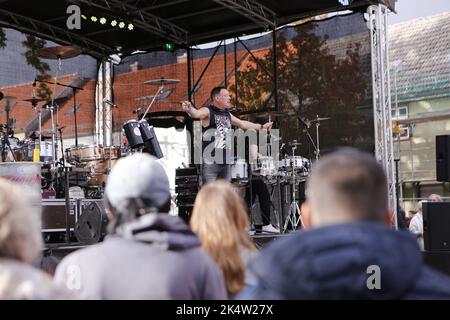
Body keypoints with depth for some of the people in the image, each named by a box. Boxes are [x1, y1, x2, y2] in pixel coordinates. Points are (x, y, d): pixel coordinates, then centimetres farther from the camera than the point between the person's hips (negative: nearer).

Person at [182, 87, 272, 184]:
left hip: (226, 162, 8)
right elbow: (196, 113, -27)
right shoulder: (207, 111, -4)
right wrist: (189, 109, -50)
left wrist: (262, 127, 43)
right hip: (210, 162, -8)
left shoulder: (227, 114, 19)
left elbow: (243, 124, 34)